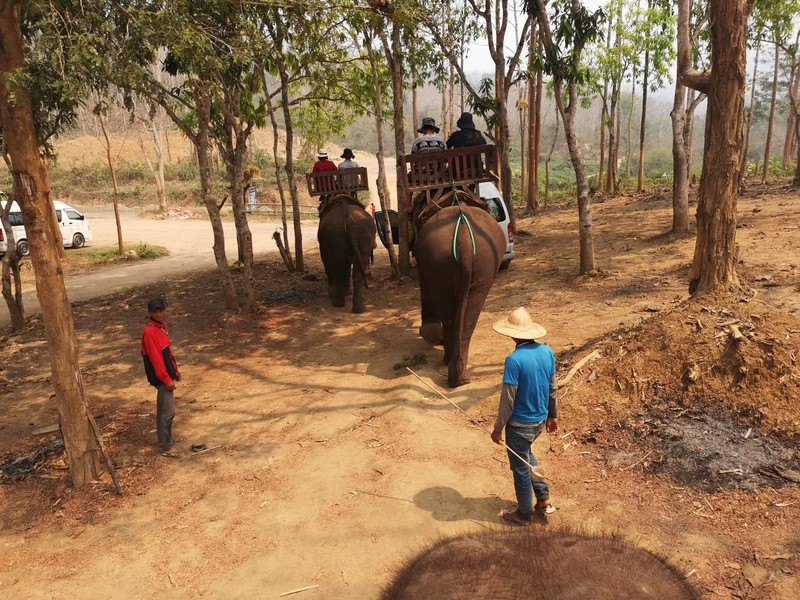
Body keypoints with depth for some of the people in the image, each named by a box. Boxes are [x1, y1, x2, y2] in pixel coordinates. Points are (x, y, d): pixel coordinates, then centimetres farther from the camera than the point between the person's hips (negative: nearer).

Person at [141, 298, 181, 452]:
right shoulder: (149, 331, -22)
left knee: (163, 409, 19)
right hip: (161, 378, -9)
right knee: (168, 411, -3)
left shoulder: (162, 326, 7)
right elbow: (156, 358, -23)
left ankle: (164, 439, 30)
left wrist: (175, 370, 19)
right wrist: (167, 379, -21)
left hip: (166, 374, 9)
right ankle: (166, 444, 8)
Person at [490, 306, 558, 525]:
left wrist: (498, 428, -9)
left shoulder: (514, 360, -26)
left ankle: (524, 514, 32)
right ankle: (544, 500, 35)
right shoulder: (547, 352, -6)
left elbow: (508, 399, -21)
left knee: (520, 468, 14)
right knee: (526, 455, 31)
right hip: (540, 420, 7)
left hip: (520, 424, -7)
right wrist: (553, 415, 19)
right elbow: (553, 388, 5)